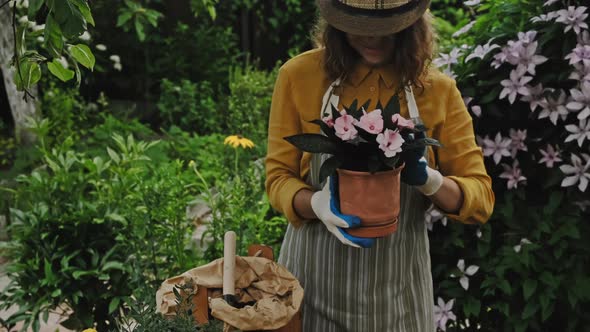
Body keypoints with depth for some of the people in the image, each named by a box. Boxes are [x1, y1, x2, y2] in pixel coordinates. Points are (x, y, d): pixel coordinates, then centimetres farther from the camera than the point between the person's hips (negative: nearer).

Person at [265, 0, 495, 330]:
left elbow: (481, 197, -4)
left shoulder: (438, 89, -4)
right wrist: (318, 204, -25)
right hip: (315, 275, -1)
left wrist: (428, 180, -23)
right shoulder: (298, 76, -8)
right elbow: (278, 178, -4)